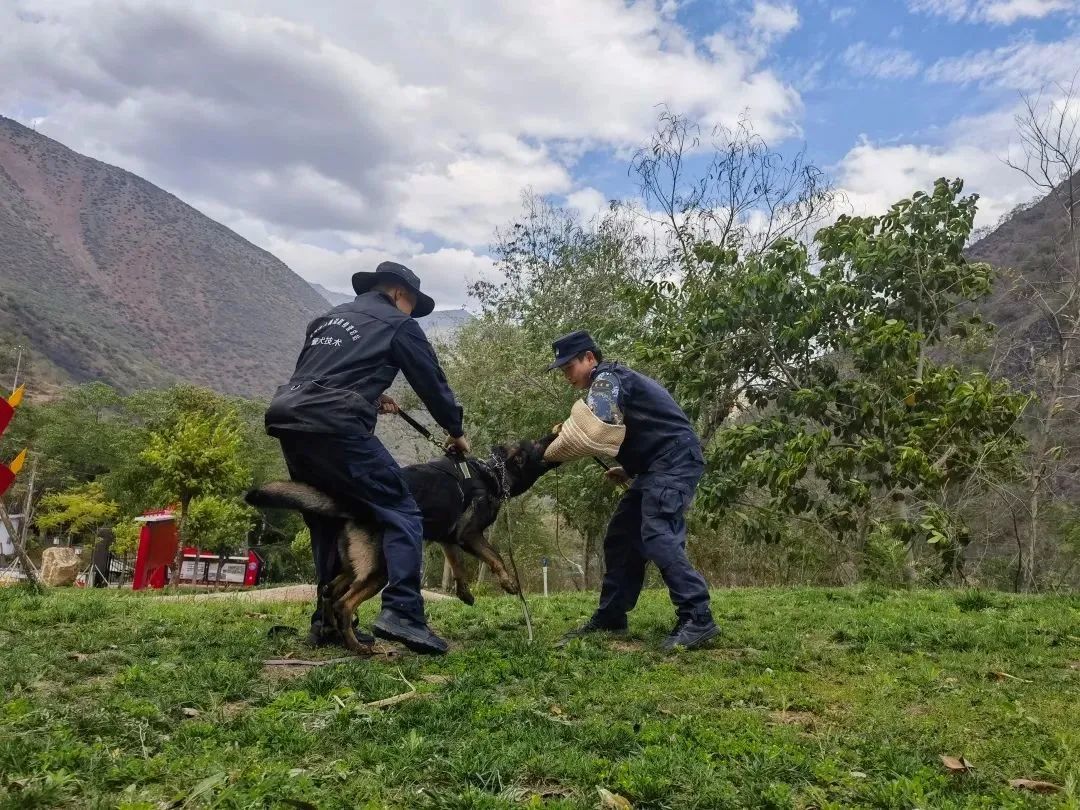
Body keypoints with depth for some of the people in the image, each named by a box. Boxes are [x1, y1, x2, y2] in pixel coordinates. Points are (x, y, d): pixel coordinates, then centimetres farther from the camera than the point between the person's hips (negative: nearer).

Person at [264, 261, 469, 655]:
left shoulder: (330, 317, 27)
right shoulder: (398, 325, 9)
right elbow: (432, 382, 12)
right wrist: (455, 431, 25)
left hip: (288, 419, 8)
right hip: (333, 427, -8)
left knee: (328, 519, 19)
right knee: (401, 513, -4)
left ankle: (327, 621, 20)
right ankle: (401, 613, -17)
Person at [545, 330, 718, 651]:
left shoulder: (607, 378, -10)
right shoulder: (613, 382, 22)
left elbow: (592, 430, -26)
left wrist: (552, 453, -11)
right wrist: (628, 471, 12)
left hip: (674, 461, -11)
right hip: (658, 466, 11)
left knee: (657, 536, -20)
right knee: (621, 536, 8)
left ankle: (697, 618, -19)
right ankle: (610, 618, 14)